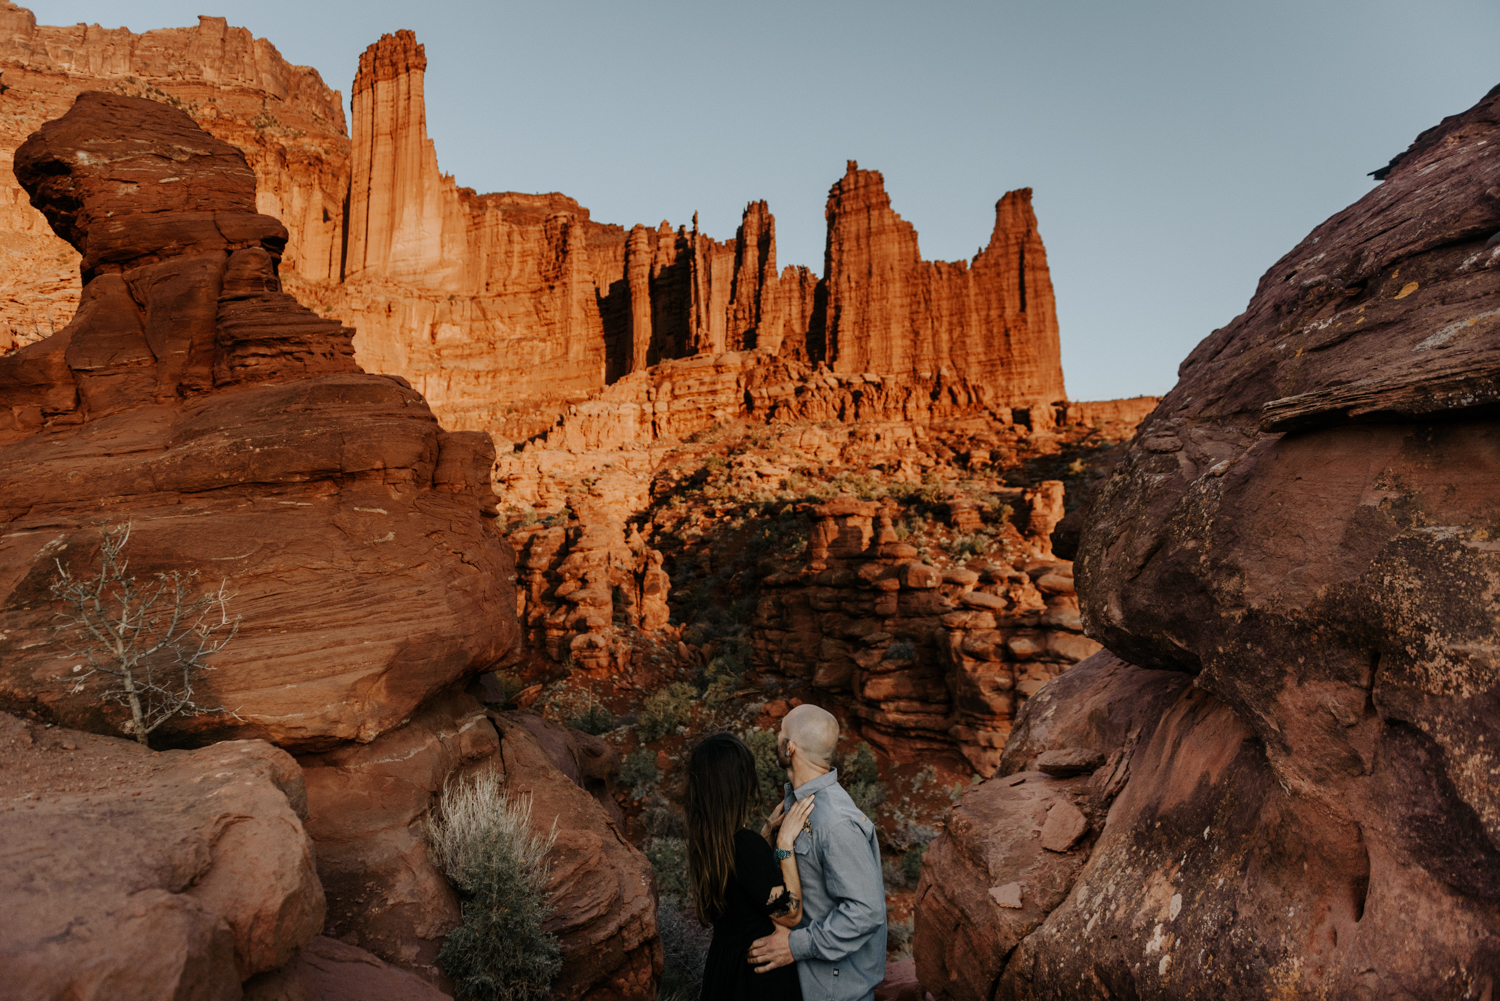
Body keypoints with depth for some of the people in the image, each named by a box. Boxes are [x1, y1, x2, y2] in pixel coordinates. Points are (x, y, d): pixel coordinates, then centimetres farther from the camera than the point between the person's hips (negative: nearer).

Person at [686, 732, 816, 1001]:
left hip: (722, 957, 8)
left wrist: (769, 828, 9)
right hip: (759, 975, -8)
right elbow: (790, 915, -21)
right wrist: (785, 841, -22)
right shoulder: (747, 845, -31)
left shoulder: (704, 838, -5)